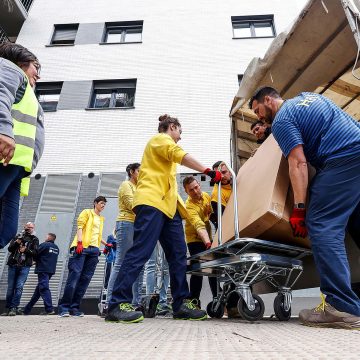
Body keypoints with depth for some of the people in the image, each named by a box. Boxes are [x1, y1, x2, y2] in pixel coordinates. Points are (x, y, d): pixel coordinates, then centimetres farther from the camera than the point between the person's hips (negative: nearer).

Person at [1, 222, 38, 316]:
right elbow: (10, 248, 7)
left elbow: (35, 253, 2)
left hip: (24, 267, -2)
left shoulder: (34, 239, 10)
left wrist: (26, 250, -14)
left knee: (19, 287, -10)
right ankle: (8, 308, 14)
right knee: (10, 287, 4)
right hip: (13, 265, 2)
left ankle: (14, 308, -6)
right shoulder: (18, 236, 14)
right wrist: (16, 243, -11)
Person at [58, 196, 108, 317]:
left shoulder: (101, 219, 25)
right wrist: (79, 242, -18)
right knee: (74, 275, -12)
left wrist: (106, 244, 26)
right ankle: (64, 307, -6)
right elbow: (80, 227, -5)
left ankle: (75, 307, 4)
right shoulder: (87, 212, 8)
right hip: (82, 247, -6)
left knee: (85, 279, 0)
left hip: (94, 250, 6)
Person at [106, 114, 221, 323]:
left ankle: (181, 304, 5)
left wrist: (180, 205, 26)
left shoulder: (165, 146, 33)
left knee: (178, 255, 2)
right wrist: (208, 171, -19)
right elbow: (180, 155, -15)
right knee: (141, 252, -14)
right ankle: (118, 304, -11)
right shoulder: (160, 139, 6)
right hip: (152, 202, -10)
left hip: (168, 206, 10)